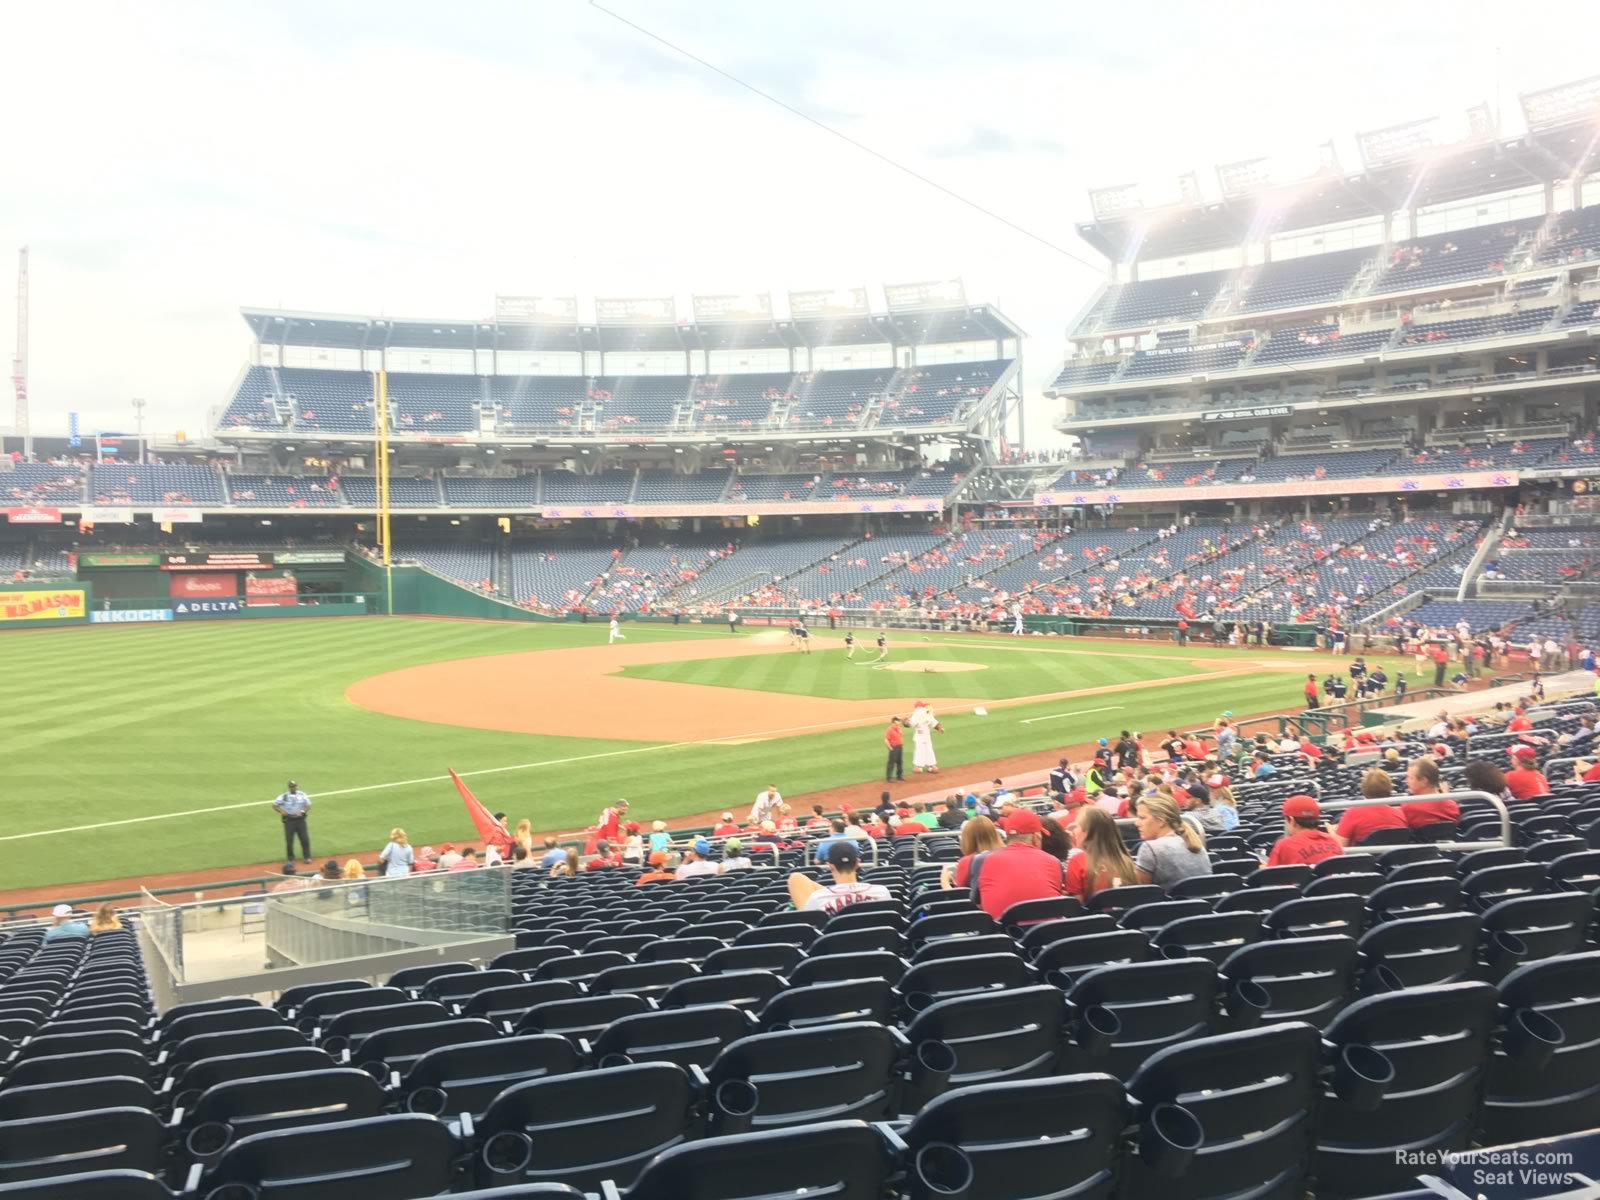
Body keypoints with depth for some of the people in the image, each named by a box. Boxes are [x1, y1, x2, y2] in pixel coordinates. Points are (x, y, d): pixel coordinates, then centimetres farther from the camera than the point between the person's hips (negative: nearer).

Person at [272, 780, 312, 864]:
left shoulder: (302, 795, 2)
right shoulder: (284, 796, -4)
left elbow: (308, 806, 5)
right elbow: (274, 804, 0)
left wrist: (302, 811, -13)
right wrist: (281, 811, -14)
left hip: (300, 819, 1)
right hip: (289, 820, -1)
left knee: (305, 839, -1)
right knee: (289, 840, 1)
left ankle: (307, 857, 9)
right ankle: (290, 859, 13)